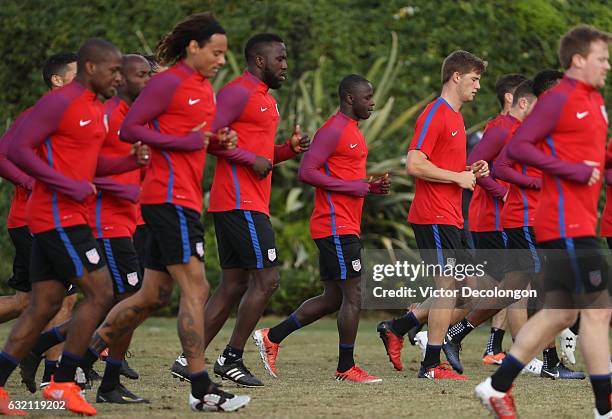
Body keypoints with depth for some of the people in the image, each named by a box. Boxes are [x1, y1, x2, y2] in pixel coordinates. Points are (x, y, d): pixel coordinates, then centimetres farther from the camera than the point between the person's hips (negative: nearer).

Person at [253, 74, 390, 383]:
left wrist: (370, 187, 10)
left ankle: (271, 337, 16)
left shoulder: (352, 131, 19)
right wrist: (355, 187, -18)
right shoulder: (333, 131, -13)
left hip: (345, 227, 10)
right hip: (337, 227, -10)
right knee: (353, 295, -7)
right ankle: (346, 368, -1)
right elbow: (306, 172, -20)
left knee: (333, 298, 12)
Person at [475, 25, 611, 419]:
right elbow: (518, 146, -16)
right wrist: (572, 171, -20)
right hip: (567, 221, -9)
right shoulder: (559, 99, -11)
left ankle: (498, 386, 16)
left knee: (561, 312, 11)